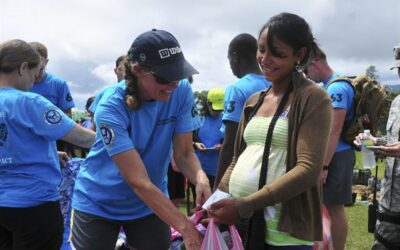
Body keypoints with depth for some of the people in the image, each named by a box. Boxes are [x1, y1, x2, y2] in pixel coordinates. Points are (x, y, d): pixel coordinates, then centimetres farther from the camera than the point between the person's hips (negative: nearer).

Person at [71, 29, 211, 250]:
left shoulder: (181, 93, -14)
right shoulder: (111, 107, -27)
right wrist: (186, 227, -36)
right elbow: (138, 181, -32)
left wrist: (200, 177, -34)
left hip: (151, 203, 4)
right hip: (98, 204, -3)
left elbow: (184, 153, -11)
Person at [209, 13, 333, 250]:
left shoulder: (313, 98, -8)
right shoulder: (253, 101, 12)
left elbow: (309, 170, -18)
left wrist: (244, 205, -21)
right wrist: (217, 200, 2)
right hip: (240, 223, 6)